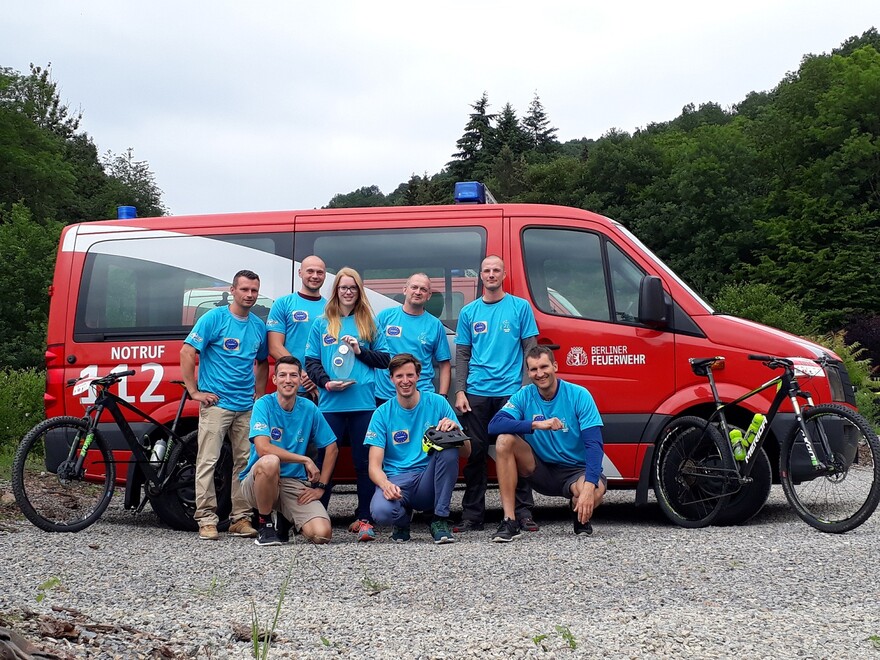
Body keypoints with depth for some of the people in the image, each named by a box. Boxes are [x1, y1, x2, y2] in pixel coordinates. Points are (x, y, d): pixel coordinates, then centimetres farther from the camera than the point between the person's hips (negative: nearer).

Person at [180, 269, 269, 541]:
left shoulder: (259, 325, 11)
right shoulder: (214, 318, -5)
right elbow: (187, 353, -8)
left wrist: (259, 395, 14)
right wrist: (194, 392, -12)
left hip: (247, 407, 5)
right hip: (216, 403, -5)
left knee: (245, 462, 6)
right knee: (208, 461, -5)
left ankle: (241, 518, 13)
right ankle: (207, 520, -2)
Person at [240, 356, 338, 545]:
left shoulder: (309, 409, 1)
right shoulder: (264, 405, -10)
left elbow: (332, 448, 9)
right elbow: (262, 448, -23)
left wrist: (320, 487, 1)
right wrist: (305, 460, -18)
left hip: (295, 484, 3)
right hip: (258, 481, -3)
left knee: (321, 534, -21)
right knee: (269, 461, -39)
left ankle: (285, 520, 15)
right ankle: (264, 524, -14)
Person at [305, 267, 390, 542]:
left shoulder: (369, 323, 13)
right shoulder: (322, 324, 11)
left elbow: (384, 359, 12)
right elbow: (311, 361, 6)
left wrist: (360, 351, -4)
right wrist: (326, 382, -10)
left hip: (363, 402, 0)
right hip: (331, 403, 0)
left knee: (364, 462, -1)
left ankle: (364, 519, 3)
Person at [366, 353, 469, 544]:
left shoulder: (437, 403, 2)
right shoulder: (382, 414, 0)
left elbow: (466, 452, 1)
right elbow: (374, 466, -6)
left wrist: (455, 429, -21)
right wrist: (386, 484, -29)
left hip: (429, 480, 1)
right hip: (396, 480, -1)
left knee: (449, 446, -28)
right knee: (381, 511, -35)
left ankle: (440, 520, -14)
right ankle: (403, 518, 6)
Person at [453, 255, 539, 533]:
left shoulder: (520, 307, 6)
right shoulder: (469, 312, 12)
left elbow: (530, 349, 4)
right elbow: (462, 355, 11)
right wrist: (460, 391, 1)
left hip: (511, 391, -2)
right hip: (476, 393, 2)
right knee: (475, 453, 4)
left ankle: (523, 512, 3)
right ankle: (472, 515, 9)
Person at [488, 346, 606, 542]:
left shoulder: (579, 395, -12)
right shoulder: (524, 396, -4)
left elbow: (594, 443, -20)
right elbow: (494, 425, -20)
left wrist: (589, 485, -35)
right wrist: (536, 425, -33)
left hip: (575, 470, -3)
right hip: (541, 470, 3)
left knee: (596, 491, -37)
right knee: (505, 441, -22)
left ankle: (581, 514, 4)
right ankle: (509, 522, -20)